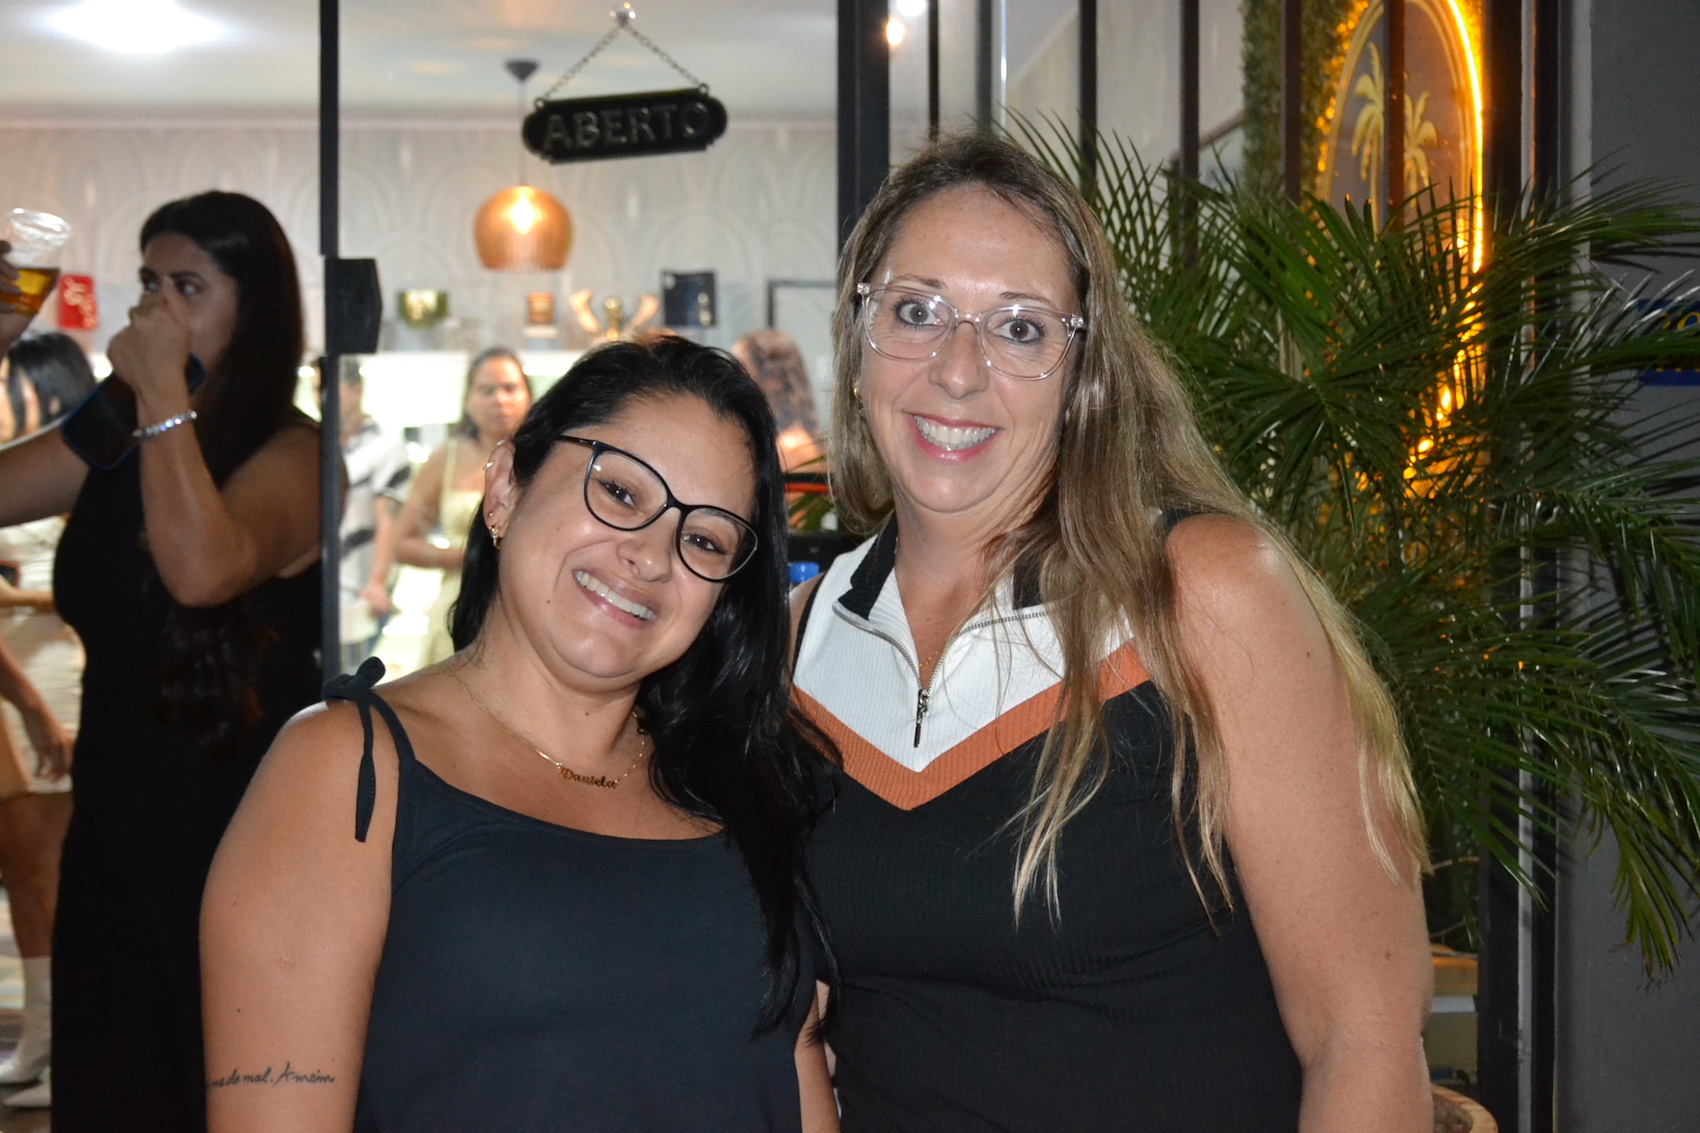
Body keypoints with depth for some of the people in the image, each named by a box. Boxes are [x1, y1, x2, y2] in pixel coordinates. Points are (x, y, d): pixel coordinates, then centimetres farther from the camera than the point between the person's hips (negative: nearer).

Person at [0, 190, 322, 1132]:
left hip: (236, 836, -6)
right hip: (115, 821, 6)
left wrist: (167, 398, -24)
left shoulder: (294, 455, -14)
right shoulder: (112, 439, 6)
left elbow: (204, 571, -32)